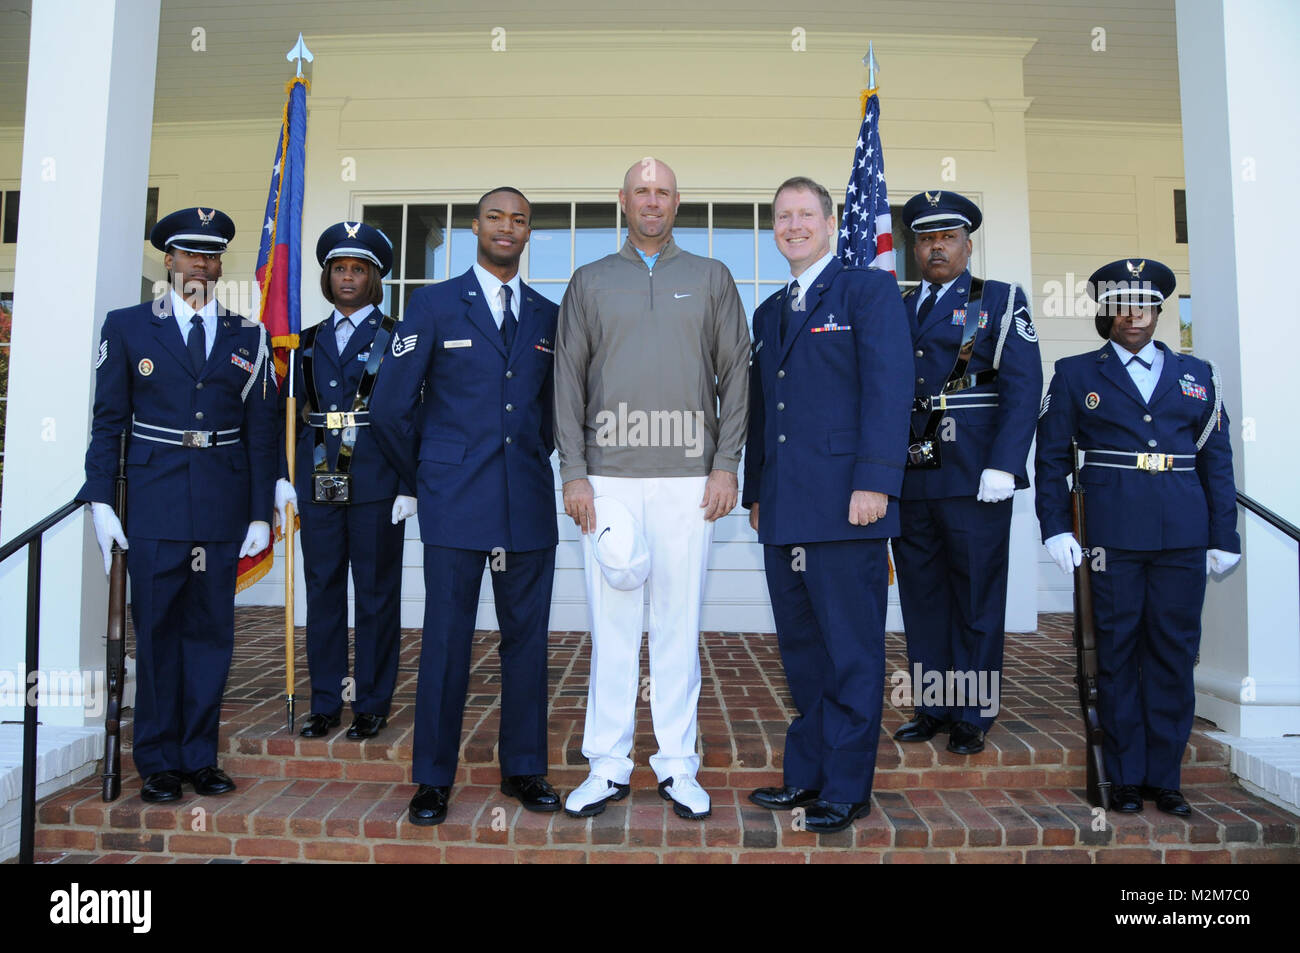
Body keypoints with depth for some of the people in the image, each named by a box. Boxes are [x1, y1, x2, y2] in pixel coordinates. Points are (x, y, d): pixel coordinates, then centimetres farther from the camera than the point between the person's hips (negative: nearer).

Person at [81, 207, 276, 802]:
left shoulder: (247, 338, 9)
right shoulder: (128, 327, 7)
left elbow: (260, 432, 6)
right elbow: (108, 421, 5)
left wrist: (261, 513, 2)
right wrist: (100, 501, -3)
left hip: (222, 506, 1)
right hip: (154, 503, -1)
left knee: (211, 632, 7)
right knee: (156, 632, 4)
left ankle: (199, 757, 20)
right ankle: (158, 762, 17)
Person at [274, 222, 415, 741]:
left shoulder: (395, 337, 3)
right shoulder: (311, 340, 16)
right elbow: (296, 414, 14)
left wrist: (409, 485, -9)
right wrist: (285, 476, 5)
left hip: (375, 480, -4)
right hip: (318, 479, 4)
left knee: (376, 592, 3)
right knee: (322, 589, 8)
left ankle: (371, 704, 14)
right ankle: (325, 702, 20)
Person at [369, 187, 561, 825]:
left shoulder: (548, 316, 13)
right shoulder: (434, 306, 4)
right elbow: (391, 407, 3)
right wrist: (425, 478, 8)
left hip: (529, 504, 3)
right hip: (456, 506, -3)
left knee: (527, 637, 7)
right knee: (446, 638, 1)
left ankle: (523, 769, 21)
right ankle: (433, 780, 14)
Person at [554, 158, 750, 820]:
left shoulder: (711, 278, 12)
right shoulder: (589, 282, 12)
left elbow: (736, 373, 8)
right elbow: (568, 380, 8)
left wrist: (726, 464, -1)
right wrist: (574, 473, -1)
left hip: (688, 477, 0)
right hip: (607, 476, 0)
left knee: (680, 622, 4)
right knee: (611, 621, 3)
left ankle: (677, 764, 17)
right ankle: (608, 765, 16)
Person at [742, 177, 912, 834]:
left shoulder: (868, 291, 2)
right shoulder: (769, 313, 23)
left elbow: (889, 389, -9)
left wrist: (874, 483, -17)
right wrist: (755, 492, 17)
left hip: (844, 506, -6)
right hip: (783, 510, 7)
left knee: (851, 651, 1)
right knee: (801, 650, 12)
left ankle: (846, 788, 12)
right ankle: (806, 775, 23)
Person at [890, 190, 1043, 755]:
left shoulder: (1001, 301, 5)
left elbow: (1022, 387, -5)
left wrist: (1002, 467, -15)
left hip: (973, 478, -4)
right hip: (909, 479, 4)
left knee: (976, 600, 3)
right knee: (921, 598, 9)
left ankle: (972, 716, 15)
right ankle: (932, 709, 21)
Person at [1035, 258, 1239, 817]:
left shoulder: (1196, 374, 15)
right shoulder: (1076, 375, 9)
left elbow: (1216, 459, 13)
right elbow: (1051, 457, 6)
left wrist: (1224, 536, 6)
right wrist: (1055, 528, -3)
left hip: (1183, 538, 2)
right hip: (1113, 535, -2)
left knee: (1173, 655, 6)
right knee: (1117, 654, 3)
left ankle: (1164, 777, 18)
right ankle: (1125, 777, 14)